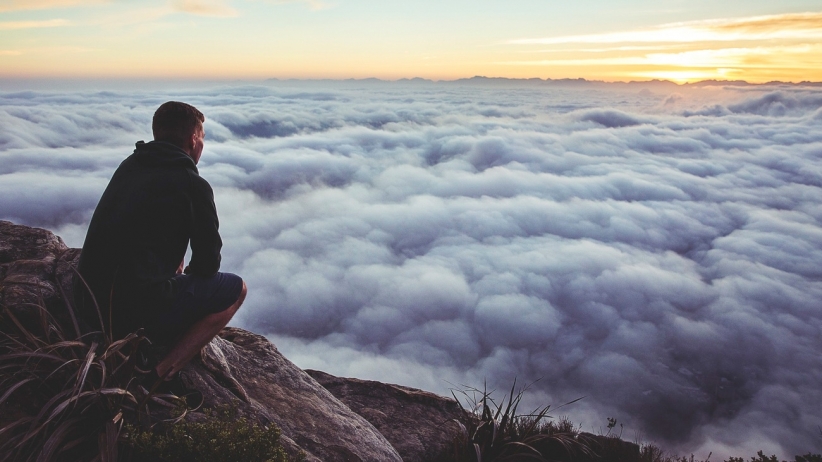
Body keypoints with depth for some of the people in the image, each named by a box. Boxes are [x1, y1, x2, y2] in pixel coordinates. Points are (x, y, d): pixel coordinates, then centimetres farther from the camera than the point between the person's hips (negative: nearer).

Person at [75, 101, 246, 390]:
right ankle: (163, 371, -3)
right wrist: (190, 275, 19)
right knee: (235, 288, 8)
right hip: (136, 312, -8)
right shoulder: (193, 185, -9)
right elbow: (208, 263, -1)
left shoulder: (129, 165, 10)